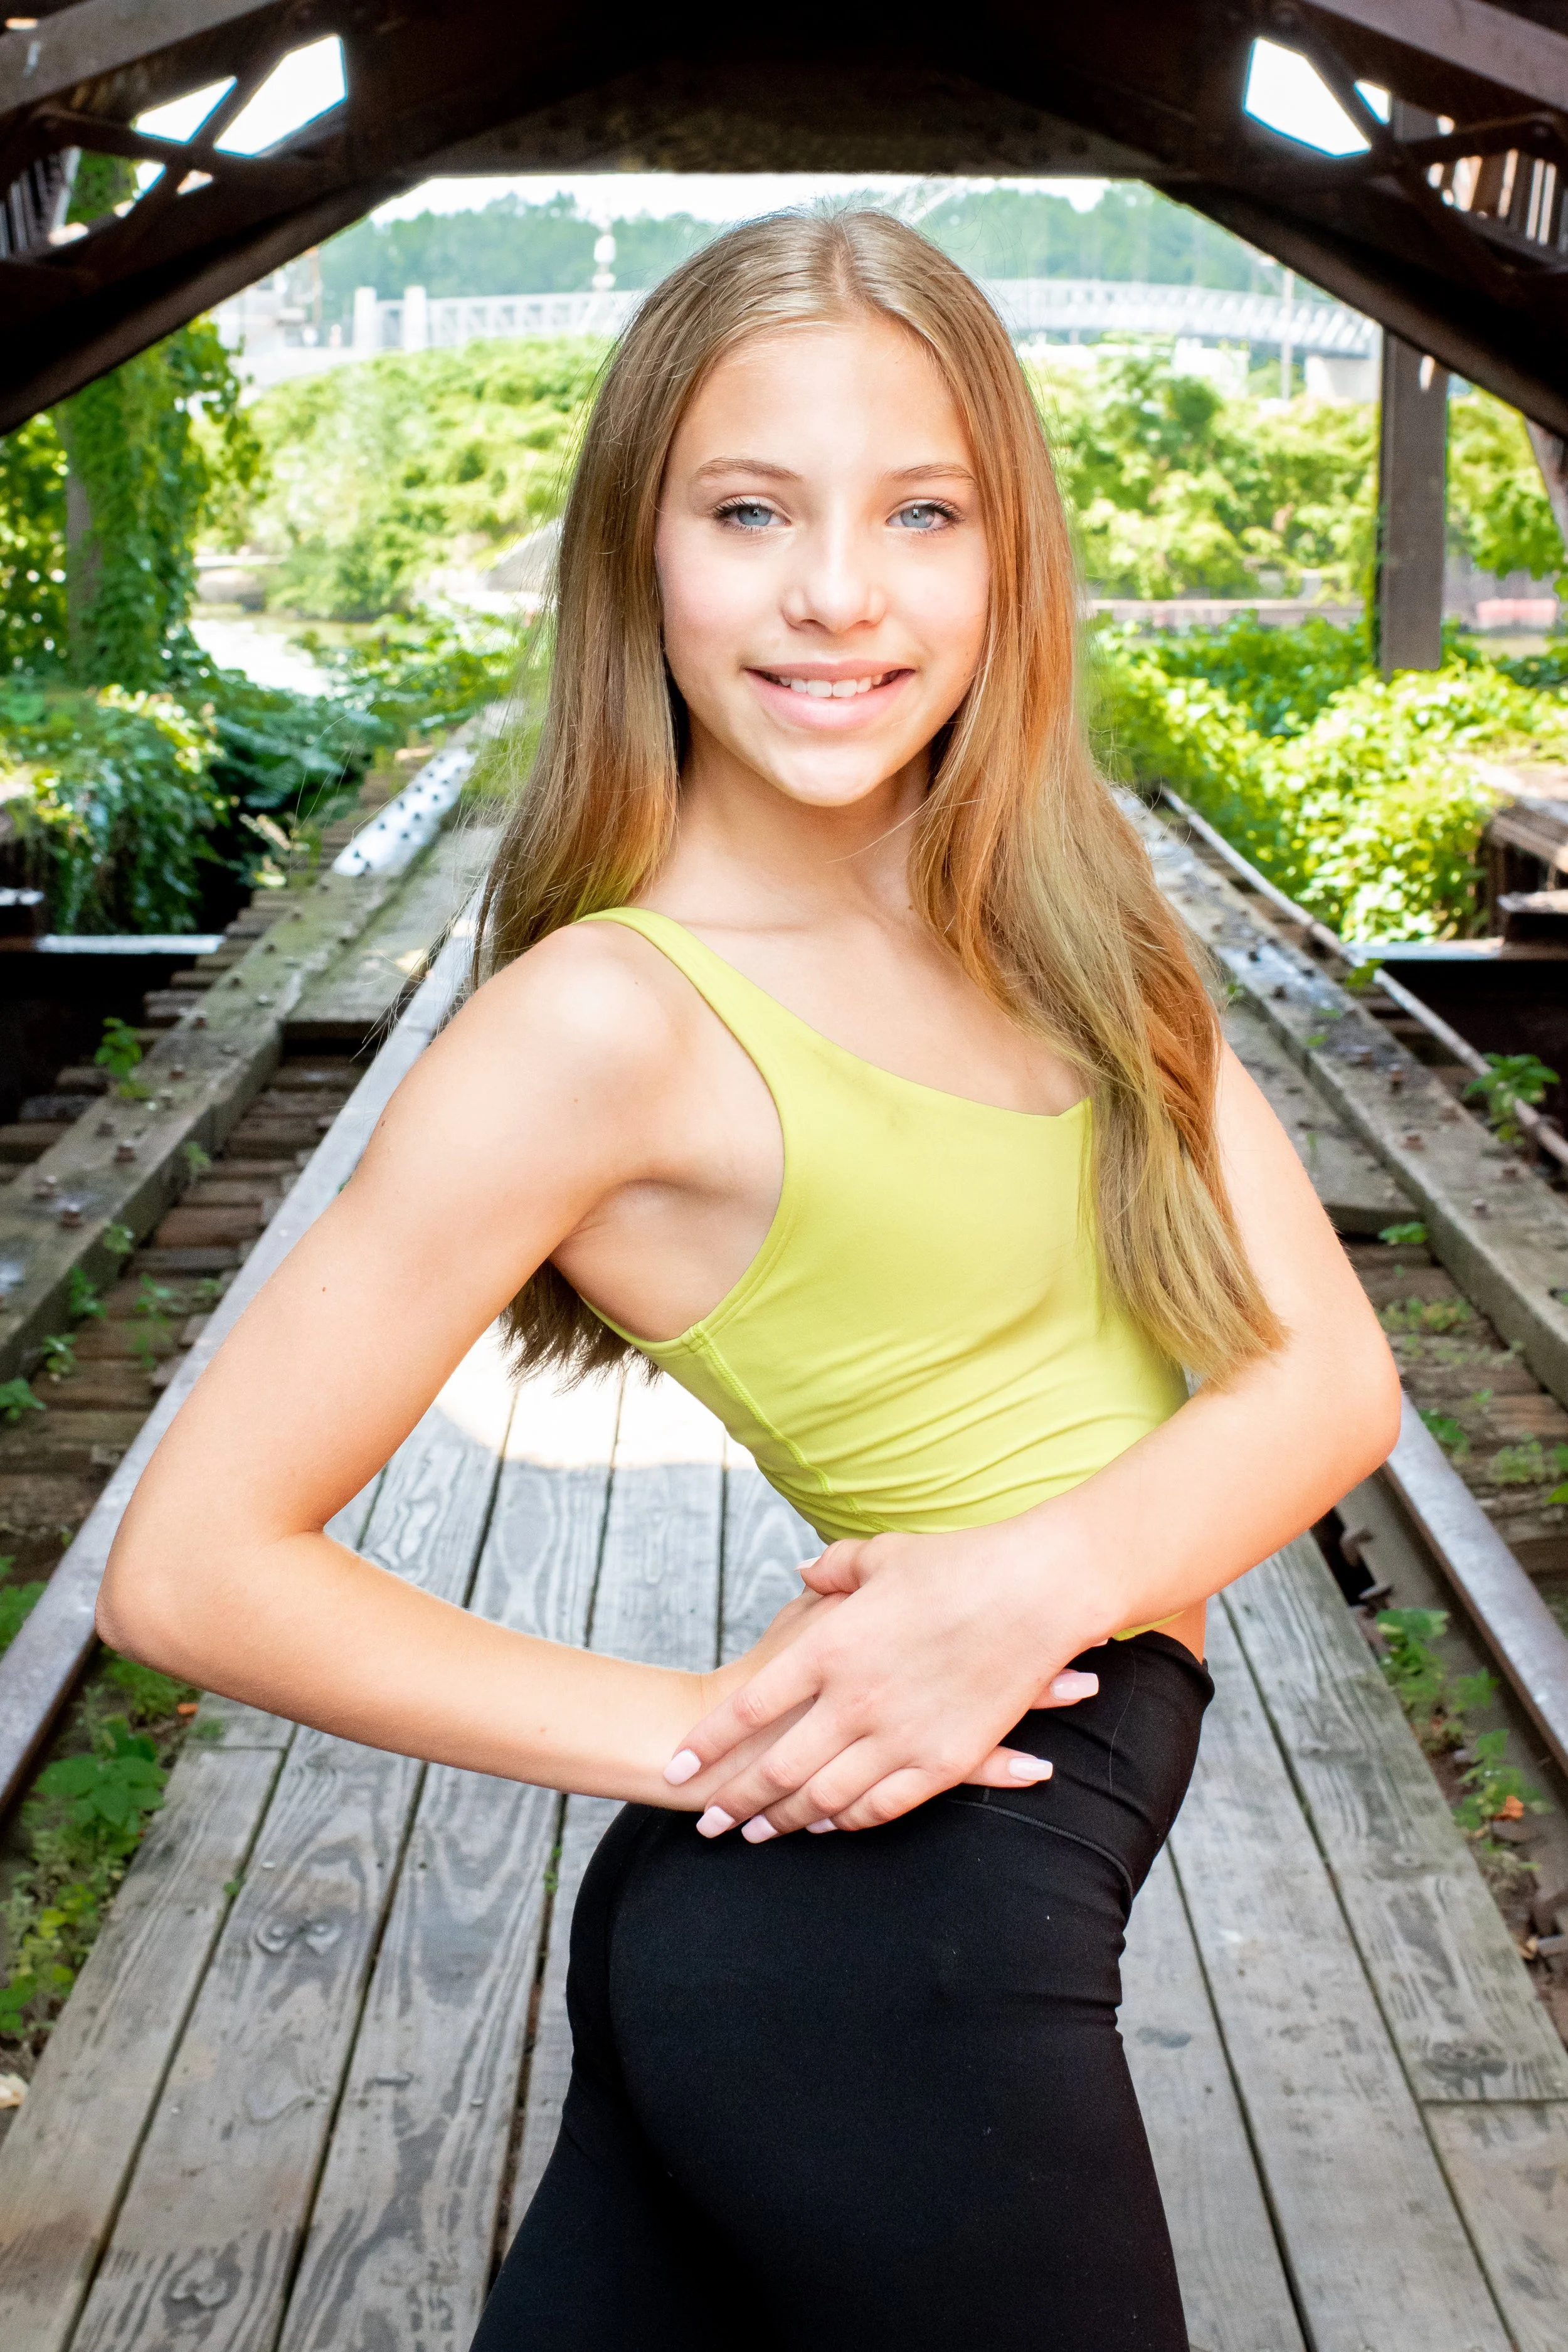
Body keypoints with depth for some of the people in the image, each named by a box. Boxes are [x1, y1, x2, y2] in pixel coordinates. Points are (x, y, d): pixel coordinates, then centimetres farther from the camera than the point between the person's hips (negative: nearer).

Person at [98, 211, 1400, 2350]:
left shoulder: (1059, 913, 3)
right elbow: (194, 1567, -15)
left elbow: (1328, 1365, -2)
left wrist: (1041, 1578, -20)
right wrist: (701, 1740, -15)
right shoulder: (612, 1012, -17)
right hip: (899, 1926, -6)